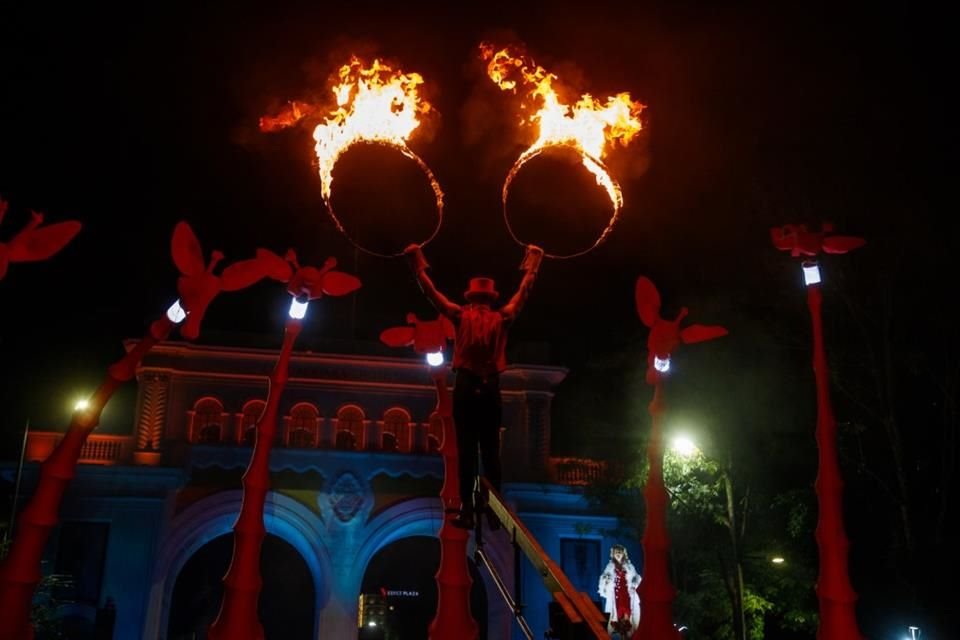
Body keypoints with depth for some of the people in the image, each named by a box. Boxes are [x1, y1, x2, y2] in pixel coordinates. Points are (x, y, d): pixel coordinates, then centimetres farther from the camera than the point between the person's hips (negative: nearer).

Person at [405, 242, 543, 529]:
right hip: (490, 388, 1)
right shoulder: (501, 319, 4)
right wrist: (532, 267, 28)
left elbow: (431, 292, 7)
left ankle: (467, 511, -4)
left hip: (465, 387, -1)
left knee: (466, 450, -2)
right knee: (491, 451, 4)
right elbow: (523, 293, 17)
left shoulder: (461, 316, 1)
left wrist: (418, 266, 16)